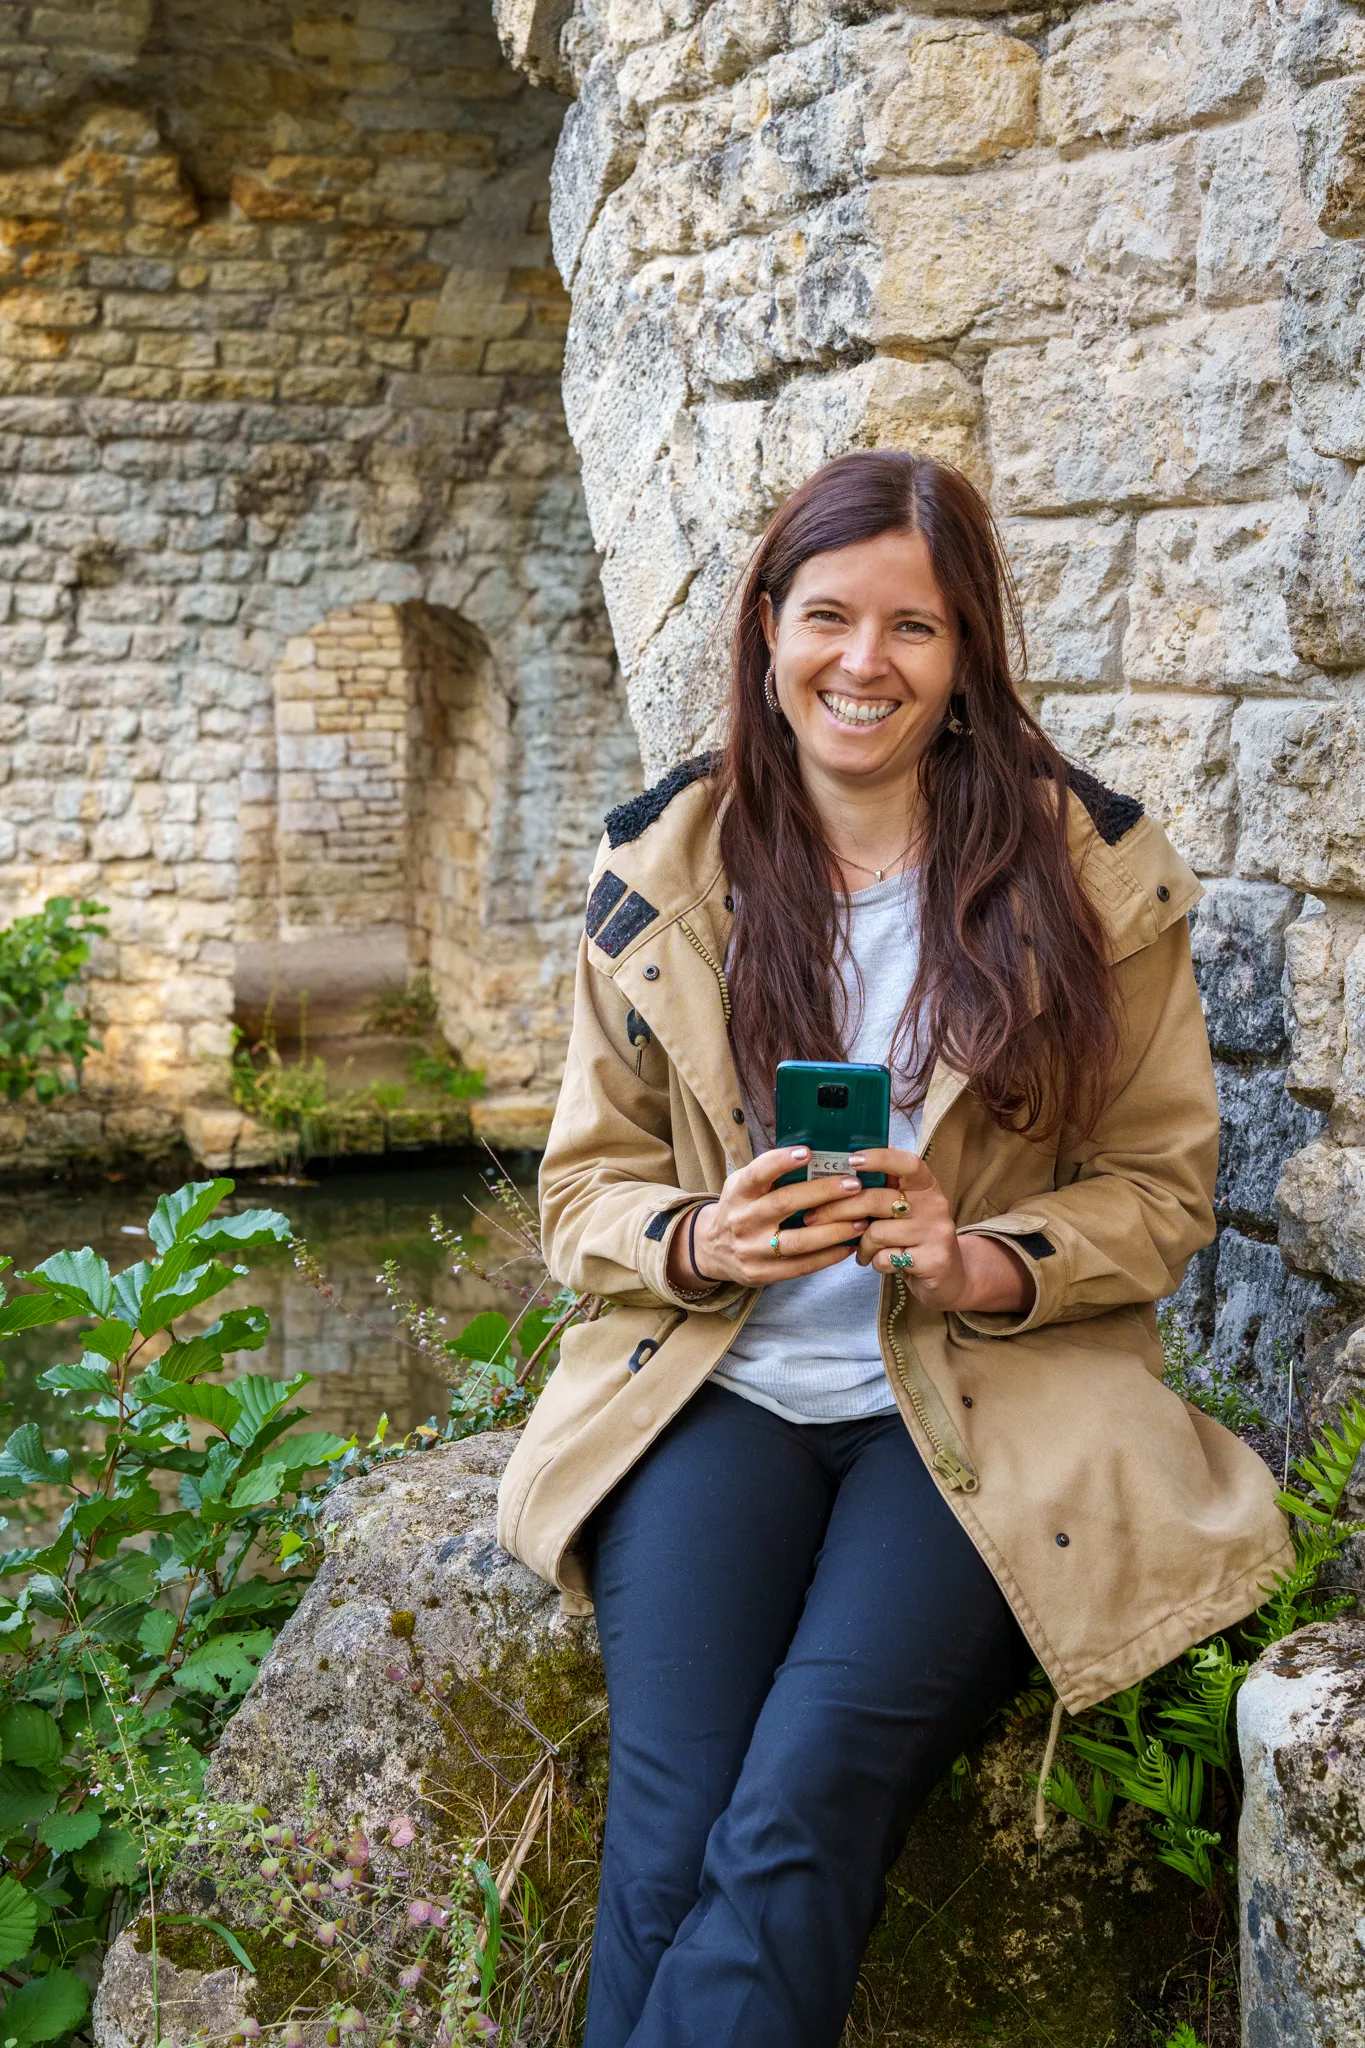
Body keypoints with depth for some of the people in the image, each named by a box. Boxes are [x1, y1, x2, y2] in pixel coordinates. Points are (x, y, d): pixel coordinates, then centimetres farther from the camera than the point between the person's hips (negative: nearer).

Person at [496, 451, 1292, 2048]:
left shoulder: (1091, 869, 2)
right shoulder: (660, 866, 6)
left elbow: (1161, 1188, 6)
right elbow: (586, 1184, 11)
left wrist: (982, 1266, -14)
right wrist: (704, 1241, -12)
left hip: (989, 1407, -1)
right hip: (716, 1391, 2)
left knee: (799, 1812, -25)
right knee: (671, 1837, -22)